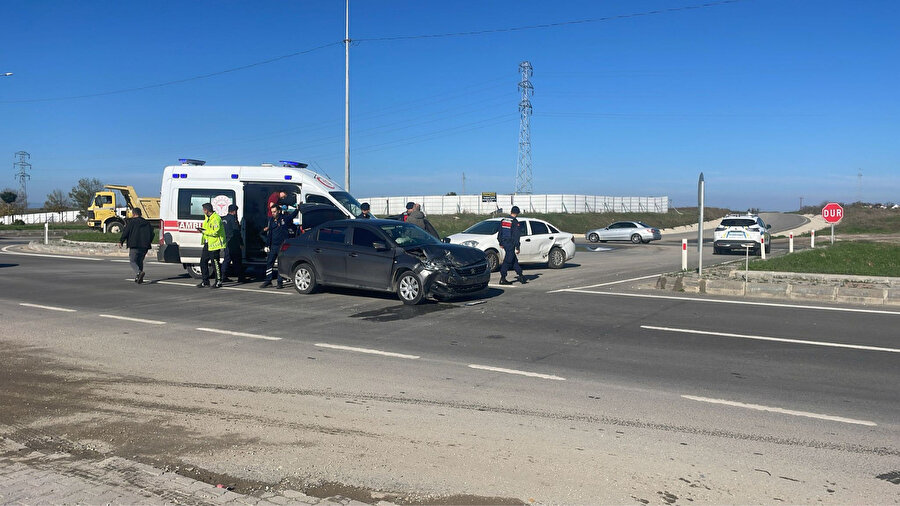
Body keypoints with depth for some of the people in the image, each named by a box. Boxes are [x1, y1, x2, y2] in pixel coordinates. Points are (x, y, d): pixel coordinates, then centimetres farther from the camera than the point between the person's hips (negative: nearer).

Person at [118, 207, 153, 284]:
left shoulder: (132, 222, -3)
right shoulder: (147, 223, 13)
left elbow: (125, 232, -3)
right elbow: (151, 234, 17)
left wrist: (121, 241, 8)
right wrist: (148, 243, 29)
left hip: (134, 245, -5)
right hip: (144, 246, 5)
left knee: (132, 261, -2)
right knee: (140, 261, 17)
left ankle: (139, 273, -28)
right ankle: (138, 278, 15)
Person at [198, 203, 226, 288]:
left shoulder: (216, 218, -17)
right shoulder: (208, 218, 15)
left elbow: (215, 232, -24)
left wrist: (204, 231, -18)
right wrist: (202, 230, 4)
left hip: (214, 244, -10)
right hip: (208, 244, 10)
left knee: (215, 263, -5)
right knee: (203, 262, 10)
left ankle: (219, 282, 4)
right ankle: (205, 281, 19)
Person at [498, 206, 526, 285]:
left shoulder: (503, 220, 9)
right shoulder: (515, 222, -12)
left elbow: (500, 233, 15)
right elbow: (516, 236, -14)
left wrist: (501, 243, 23)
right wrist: (517, 247, -12)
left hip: (504, 243, 7)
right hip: (510, 244, -7)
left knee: (514, 260, 15)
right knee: (507, 261, -4)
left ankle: (520, 275, 21)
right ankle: (502, 279, -3)